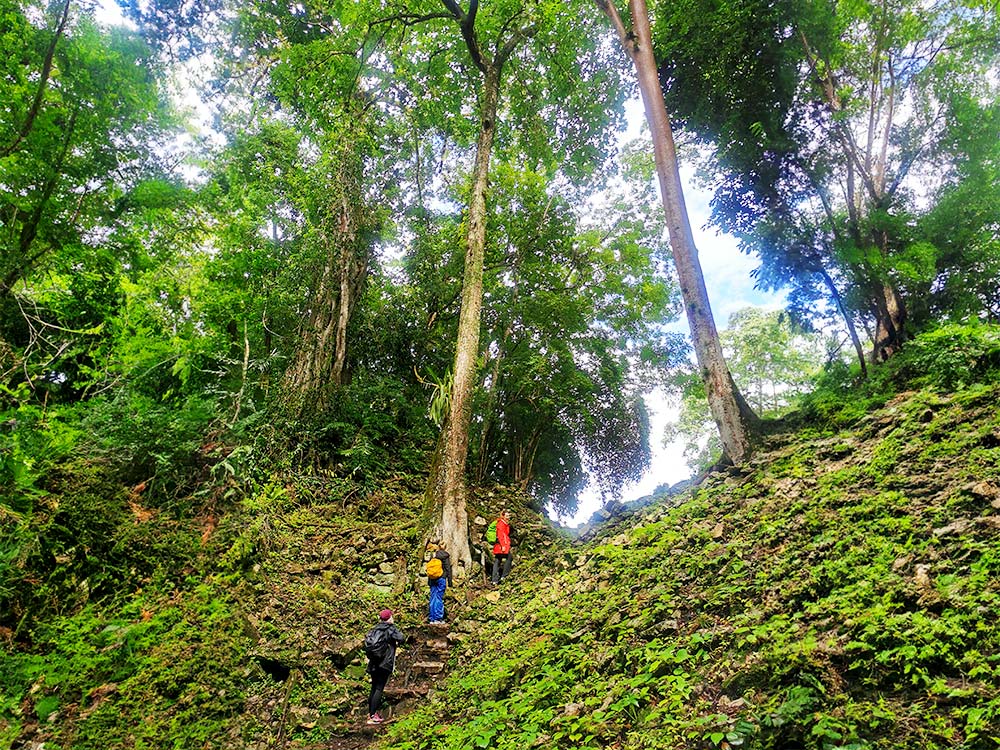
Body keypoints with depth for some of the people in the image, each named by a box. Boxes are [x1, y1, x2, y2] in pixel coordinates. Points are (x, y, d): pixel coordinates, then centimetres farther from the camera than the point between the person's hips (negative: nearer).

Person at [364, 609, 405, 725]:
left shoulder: (375, 629, 11)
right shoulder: (391, 628, -7)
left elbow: (367, 640, 10)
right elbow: (401, 638, -20)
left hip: (374, 663, 6)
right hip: (385, 663, -6)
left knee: (374, 688, 15)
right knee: (379, 689, -4)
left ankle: (371, 712, 21)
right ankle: (372, 716, -6)